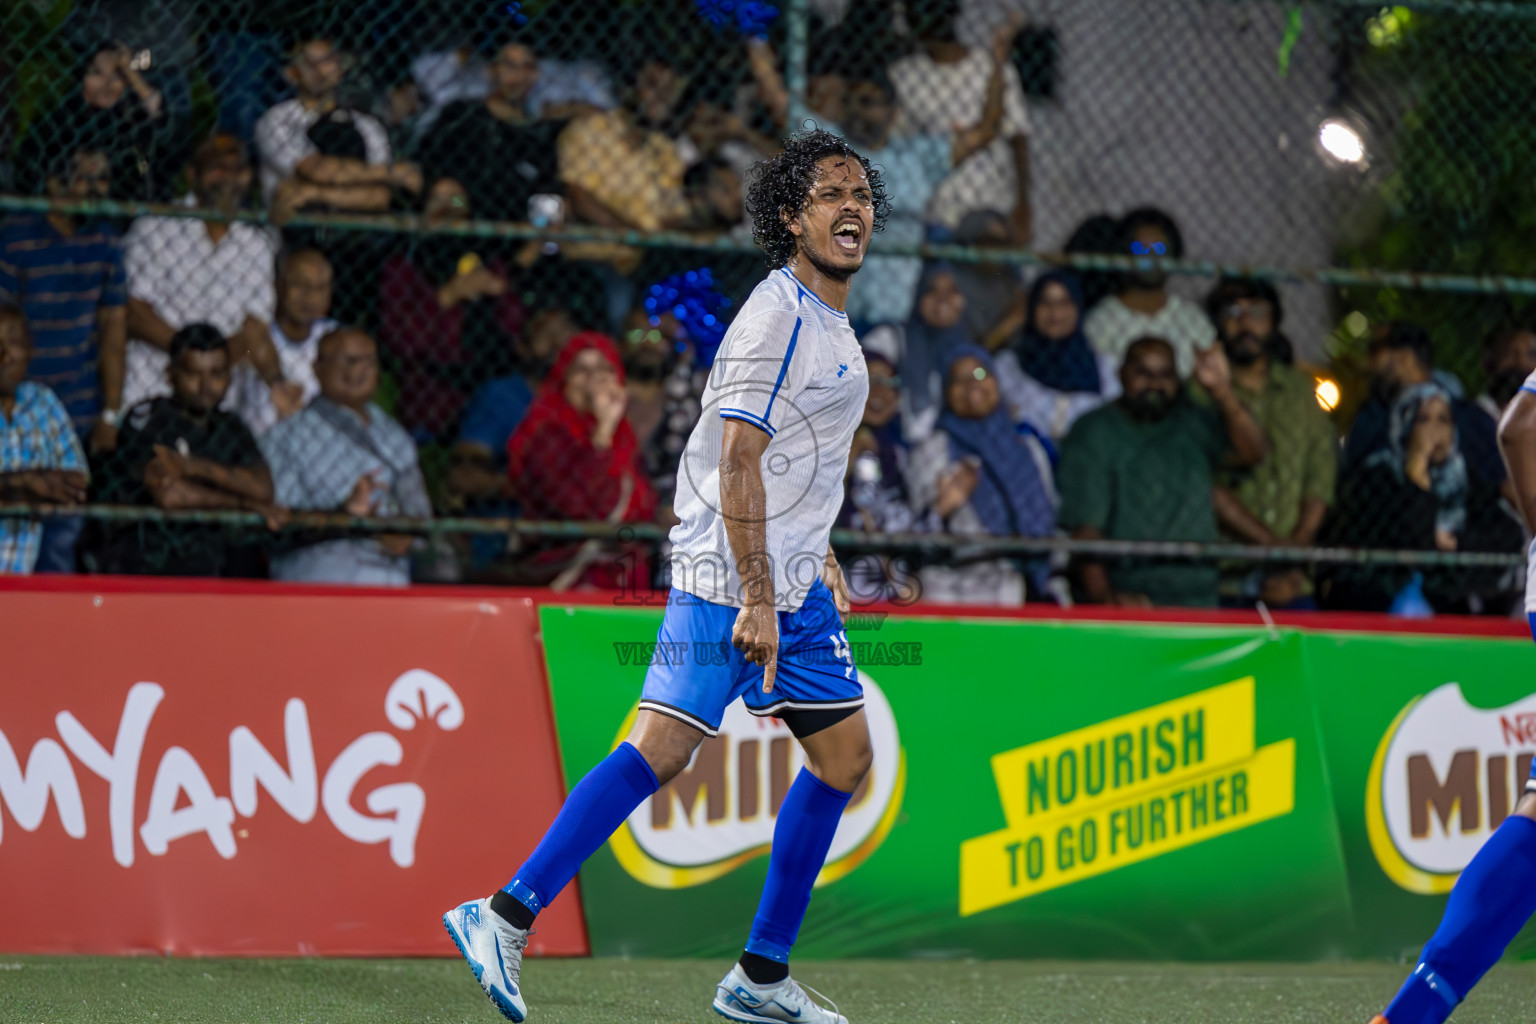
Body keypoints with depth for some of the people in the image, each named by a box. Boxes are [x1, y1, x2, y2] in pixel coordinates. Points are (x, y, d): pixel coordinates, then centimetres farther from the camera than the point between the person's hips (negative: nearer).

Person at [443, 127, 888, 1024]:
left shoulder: (831, 322, 16)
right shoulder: (777, 318, -14)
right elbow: (738, 465, -19)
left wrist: (820, 558, 26)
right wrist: (758, 597, -23)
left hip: (792, 583, 10)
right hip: (730, 578, -10)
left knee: (846, 757, 9)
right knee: (662, 749, -17)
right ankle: (507, 918, -15)